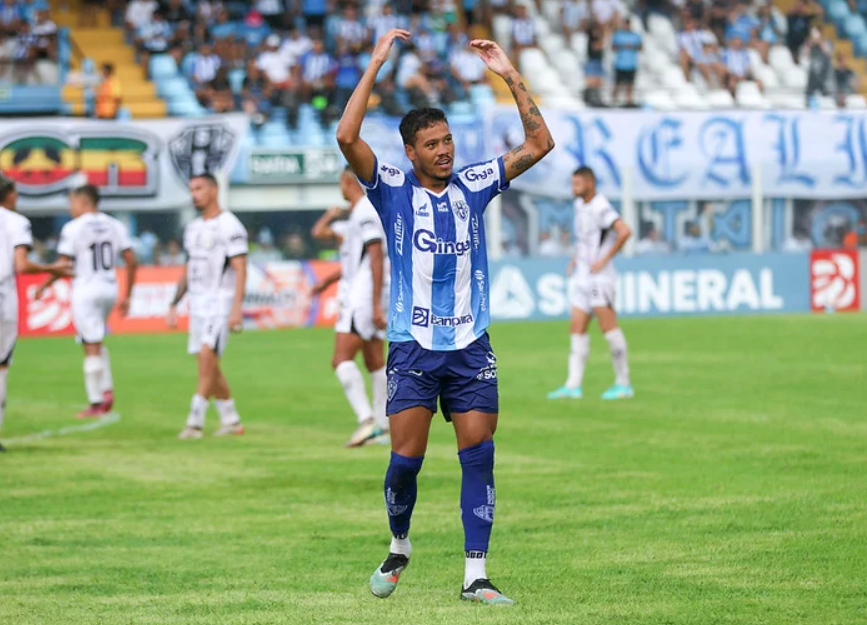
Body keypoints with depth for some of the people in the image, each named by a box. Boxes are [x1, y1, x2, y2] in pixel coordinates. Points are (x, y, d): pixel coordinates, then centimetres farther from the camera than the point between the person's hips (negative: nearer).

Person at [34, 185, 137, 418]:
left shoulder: (73, 228, -9)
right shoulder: (115, 226, 7)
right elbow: (132, 261, 5)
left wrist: (43, 287, 4)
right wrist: (127, 296, 13)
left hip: (86, 289, -6)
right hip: (109, 288, 6)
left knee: (92, 348, -2)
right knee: (97, 342, 23)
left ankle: (96, 403, 1)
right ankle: (107, 390, 9)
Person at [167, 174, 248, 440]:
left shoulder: (229, 226, -10)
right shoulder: (192, 228, 15)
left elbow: (240, 269, -15)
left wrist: (236, 308, -23)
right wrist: (174, 305, 18)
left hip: (221, 301, -8)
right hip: (198, 303, 8)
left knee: (207, 355, -18)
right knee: (209, 366, 9)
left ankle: (195, 422, -19)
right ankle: (231, 421, 18)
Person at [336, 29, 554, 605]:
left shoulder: (473, 185, 7)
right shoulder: (393, 189, 0)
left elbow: (540, 144, 5)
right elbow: (348, 137, -15)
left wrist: (511, 76, -2)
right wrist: (376, 65, -16)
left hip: (470, 346, 2)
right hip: (413, 346, -2)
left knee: (479, 456, -4)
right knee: (406, 460, -5)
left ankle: (475, 576, -1)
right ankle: (399, 547, 22)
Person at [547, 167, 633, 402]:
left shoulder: (601, 207, -15)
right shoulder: (579, 205, 14)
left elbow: (624, 231, -27)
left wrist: (605, 259, -22)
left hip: (600, 277, -9)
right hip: (582, 276, 9)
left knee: (608, 326, -7)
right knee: (577, 329, 3)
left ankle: (623, 384, 0)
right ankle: (573, 386, 0)